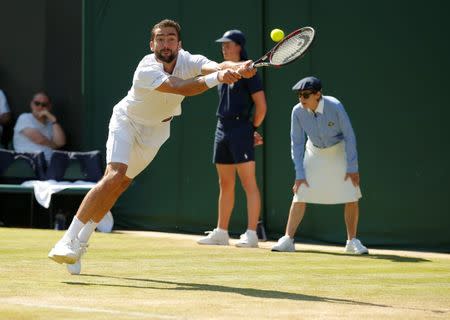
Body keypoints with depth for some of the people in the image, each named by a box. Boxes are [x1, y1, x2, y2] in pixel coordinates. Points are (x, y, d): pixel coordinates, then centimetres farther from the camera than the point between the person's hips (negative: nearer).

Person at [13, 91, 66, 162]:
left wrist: (53, 120, -2)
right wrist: (53, 145, 9)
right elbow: (39, 140, -7)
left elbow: (60, 142, -1)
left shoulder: (50, 123, 18)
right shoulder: (24, 118, 6)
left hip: (48, 162, 4)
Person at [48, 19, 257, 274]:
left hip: (156, 130, 5)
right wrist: (217, 78, -60)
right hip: (127, 121, -4)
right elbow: (180, 88, -47)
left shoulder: (188, 61, -20)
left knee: (119, 186, 4)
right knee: (115, 176, -23)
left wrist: (238, 68, -61)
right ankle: (69, 241, -20)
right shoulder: (146, 70, -33)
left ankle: (80, 242, 17)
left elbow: (215, 67, -40)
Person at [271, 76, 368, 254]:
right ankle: (288, 239, -3)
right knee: (300, 195, -7)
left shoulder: (335, 107, -28)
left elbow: (349, 136, -19)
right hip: (314, 152, 2)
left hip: (339, 151, -2)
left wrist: (352, 167, -19)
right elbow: (297, 144, -11)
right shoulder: (298, 112, -20)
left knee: (351, 197, -9)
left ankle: (352, 241, 4)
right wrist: (299, 174, -13)